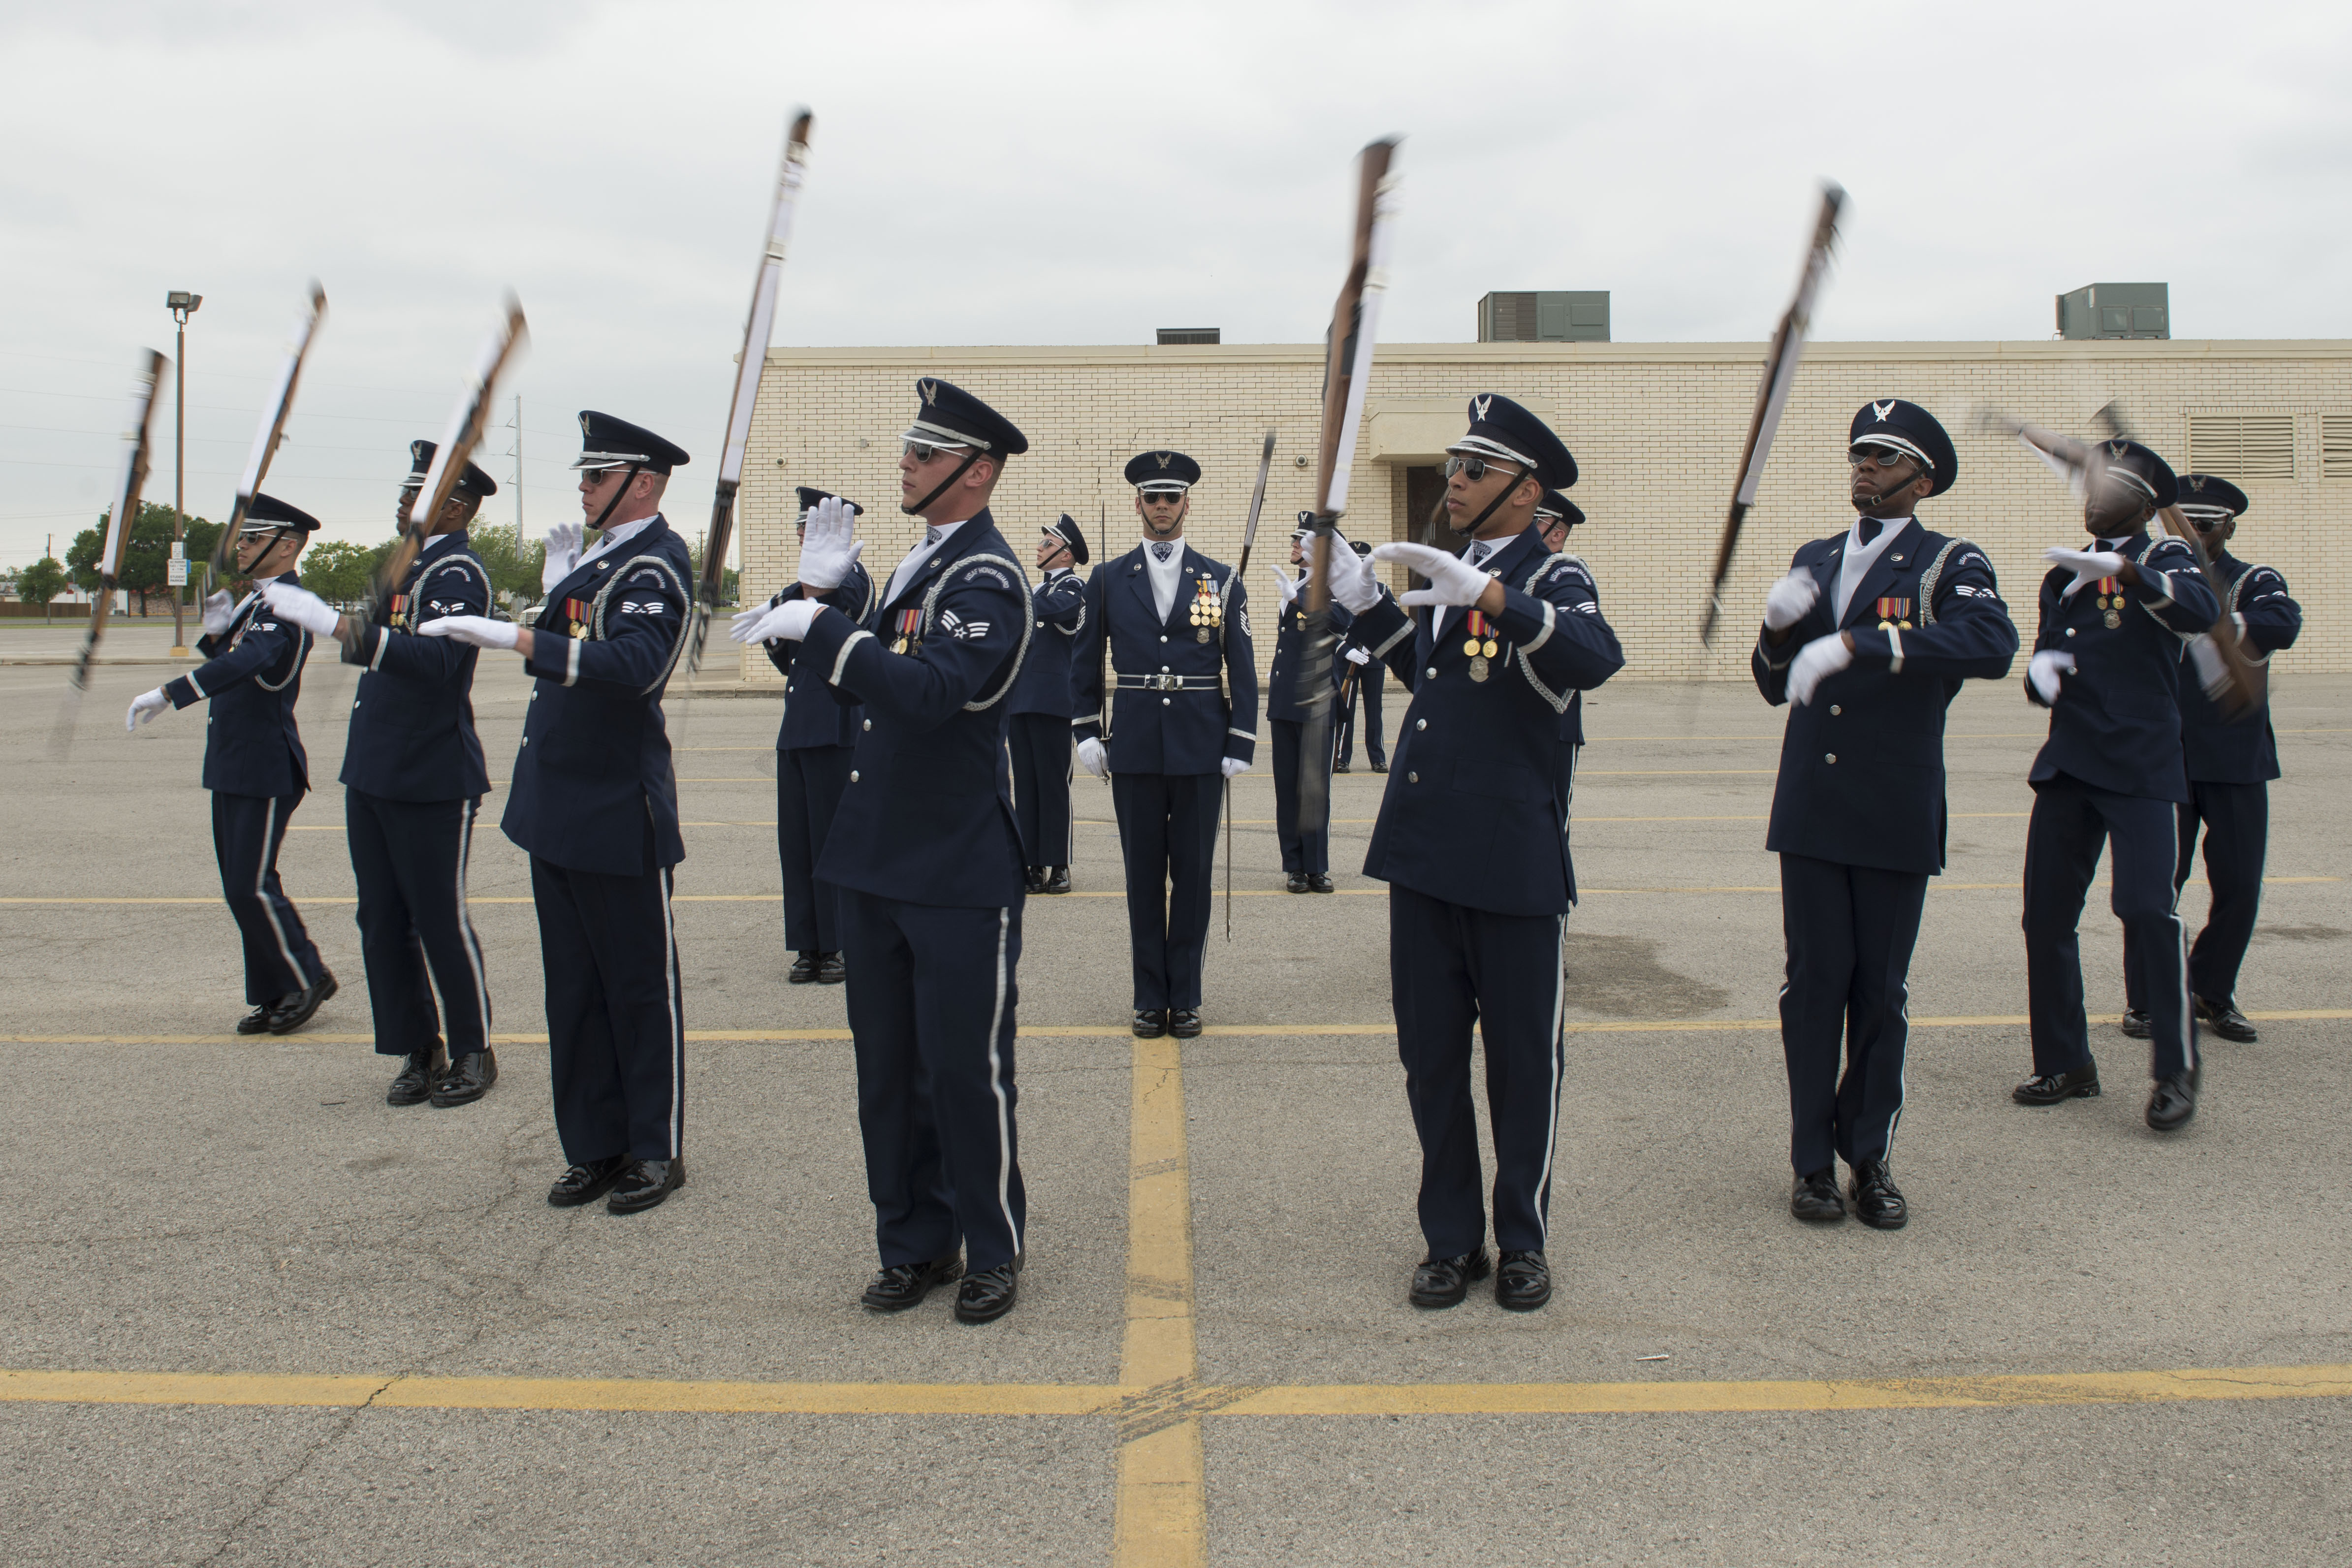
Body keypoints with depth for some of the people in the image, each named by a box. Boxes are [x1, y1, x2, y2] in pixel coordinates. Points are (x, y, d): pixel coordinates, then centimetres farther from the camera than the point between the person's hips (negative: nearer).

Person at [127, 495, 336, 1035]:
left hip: (265, 772, -10)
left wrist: (166, 695, -39)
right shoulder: (253, 602, 15)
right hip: (231, 768, 10)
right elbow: (228, 665, 17)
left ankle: (307, 980, 11)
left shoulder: (287, 606, -17)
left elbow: (247, 663, -34)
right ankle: (274, 993, 21)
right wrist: (216, 632, -3)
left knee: (251, 886, -6)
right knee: (242, 886, 12)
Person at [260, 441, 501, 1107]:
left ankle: (473, 1052, 15)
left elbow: (435, 659, -31)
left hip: (433, 781, -9)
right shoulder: (410, 564, 16)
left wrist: (346, 629, -39)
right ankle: (419, 1052, 21)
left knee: (442, 921, 0)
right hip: (373, 776, 9)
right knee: (383, 921, 11)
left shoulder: (459, 572, -14)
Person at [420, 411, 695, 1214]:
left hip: (620, 814, -9)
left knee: (641, 987, 4)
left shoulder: (655, 564, -14)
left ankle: (656, 1150, 17)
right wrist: (560, 586, 7)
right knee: (573, 988, 13)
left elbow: (633, 665, -32)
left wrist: (511, 636, -36)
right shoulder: (603, 554, 14)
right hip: (558, 810, 9)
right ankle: (594, 1147, 24)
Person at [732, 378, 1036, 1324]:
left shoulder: (987, 579, -13)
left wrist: (821, 625, -28)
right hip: (876, 864, 9)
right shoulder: (918, 565, 14)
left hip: (960, 874, -8)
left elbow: (931, 692, -29)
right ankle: (914, 1243, 27)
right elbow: (862, 678, 18)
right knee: (887, 1067, 14)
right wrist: (821, 592, 5)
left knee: (966, 1069, 2)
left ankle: (993, 1251, 18)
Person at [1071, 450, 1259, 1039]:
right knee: (1144, 875, 6)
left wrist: (1241, 745, -3)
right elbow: (1084, 663, 11)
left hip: (1201, 750, 0)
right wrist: (1086, 734, 4)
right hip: (1135, 749, 1)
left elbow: (1242, 670, 3)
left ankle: (1186, 997, 15)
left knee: (1194, 874, 5)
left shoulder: (1222, 581, 4)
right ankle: (1150, 998, 15)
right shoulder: (1108, 580, 6)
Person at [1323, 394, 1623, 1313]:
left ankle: (1523, 1241, 23)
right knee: (1430, 1056, 11)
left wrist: (1484, 593, -39)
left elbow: (1595, 659, -30)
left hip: (1513, 859, -6)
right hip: (1422, 852, 7)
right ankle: (1452, 1239, 24)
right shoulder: (1449, 571, 13)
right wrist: (1364, 600, 16)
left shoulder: (1549, 577, -8)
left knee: (1523, 1059, 7)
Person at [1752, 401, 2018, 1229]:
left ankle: (1871, 1158, 21)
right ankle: (1814, 1159, 16)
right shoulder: (1815, 560, 13)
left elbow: (1992, 645, -23)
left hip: (1896, 817, -3)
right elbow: (1774, 685, 15)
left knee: (1882, 991, 6)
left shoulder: (1949, 564, -2)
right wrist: (1777, 625, -8)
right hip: (1810, 812, 3)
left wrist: (1856, 643, -31)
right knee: (1814, 983, 5)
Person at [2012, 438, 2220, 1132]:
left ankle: (2176, 1070, -2)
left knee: (2147, 907, -16)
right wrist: (2039, 668, -5)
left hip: (2141, 765, -5)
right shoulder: (2063, 574, 17)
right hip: (2068, 763, 6)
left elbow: (2201, 610, -22)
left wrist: (2120, 568, -36)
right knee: (2045, 914, 3)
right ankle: (2065, 1063, 15)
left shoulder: (2164, 556, 1)